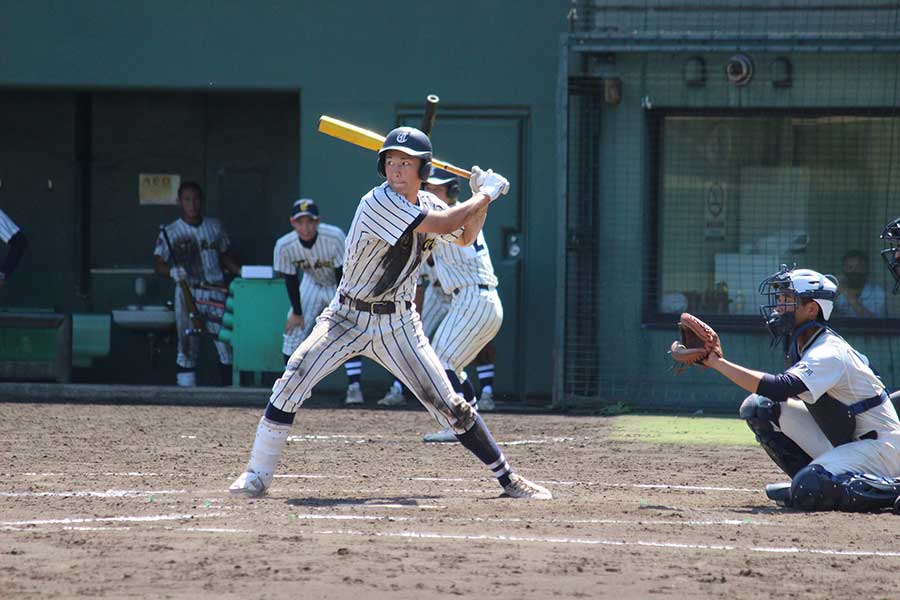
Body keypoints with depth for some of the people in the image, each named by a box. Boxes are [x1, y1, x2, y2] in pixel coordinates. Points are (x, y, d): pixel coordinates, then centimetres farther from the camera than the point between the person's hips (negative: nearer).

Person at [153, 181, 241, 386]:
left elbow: (225, 257, 19)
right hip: (188, 291, -2)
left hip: (215, 291, 2)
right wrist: (172, 272, -22)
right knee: (188, 347, 0)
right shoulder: (171, 232, 3)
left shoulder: (214, 226, 12)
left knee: (226, 344, -5)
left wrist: (241, 271, 2)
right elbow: (158, 263, -1)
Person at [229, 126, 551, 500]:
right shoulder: (379, 202, -19)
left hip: (397, 325, 4)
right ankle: (258, 476, -12)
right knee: (294, 378, -21)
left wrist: (482, 197, 5)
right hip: (347, 317, -4)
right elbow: (443, 225, -25)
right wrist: (486, 194, -12)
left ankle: (507, 478, 9)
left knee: (449, 404, -1)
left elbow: (466, 237, 22)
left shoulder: (426, 203, 3)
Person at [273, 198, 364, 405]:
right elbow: (291, 280, -11)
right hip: (312, 284, 3)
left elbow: (342, 275, -25)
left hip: (342, 287, -3)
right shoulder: (284, 246, -25)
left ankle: (354, 387, -18)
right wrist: (297, 312, -8)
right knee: (293, 330, -1)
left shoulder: (335, 237, -34)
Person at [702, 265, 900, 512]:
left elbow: (778, 388, -40)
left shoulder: (829, 354, -26)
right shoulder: (802, 344, 4)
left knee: (809, 490, -33)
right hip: (840, 438, 9)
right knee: (757, 406, -2)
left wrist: (718, 362, -39)